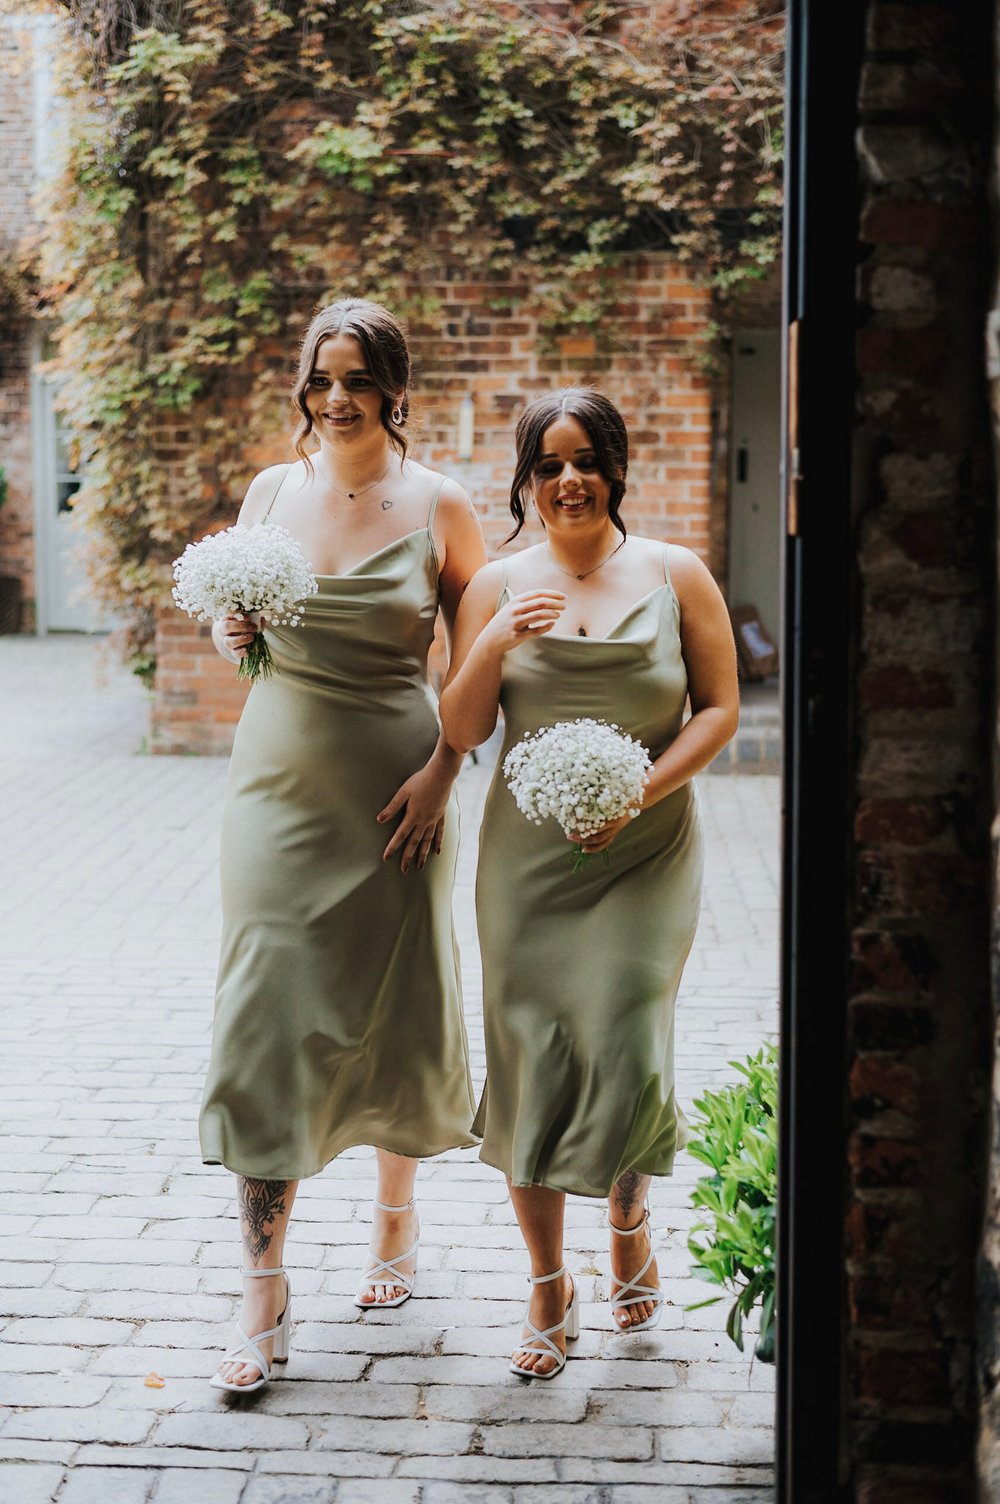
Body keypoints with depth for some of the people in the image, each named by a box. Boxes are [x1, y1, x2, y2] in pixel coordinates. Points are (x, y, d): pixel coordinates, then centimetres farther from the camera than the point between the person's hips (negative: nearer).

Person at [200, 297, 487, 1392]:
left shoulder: (438, 506, -3)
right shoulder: (270, 491, 5)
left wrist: (442, 770, -10)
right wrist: (231, 630, -6)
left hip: (393, 790, -2)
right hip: (278, 777, 2)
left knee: (391, 1012, 9)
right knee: (266, 1017, -3)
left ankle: (396, 1216, 35)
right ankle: (263, 1293, 2)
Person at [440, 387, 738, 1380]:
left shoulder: (676, 575, 1)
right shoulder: (498, 587, 5)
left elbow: (720, 706, 2)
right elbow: (461, 732, 4)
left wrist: (642, 791, -12)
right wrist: (495, 645, -14)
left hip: (645, 853, -1)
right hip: (527, 854, 1)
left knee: (627, 1053, -8)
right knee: (528, 1062, 1)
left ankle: (629, 1217, 26)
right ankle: (548, 1290, 18)